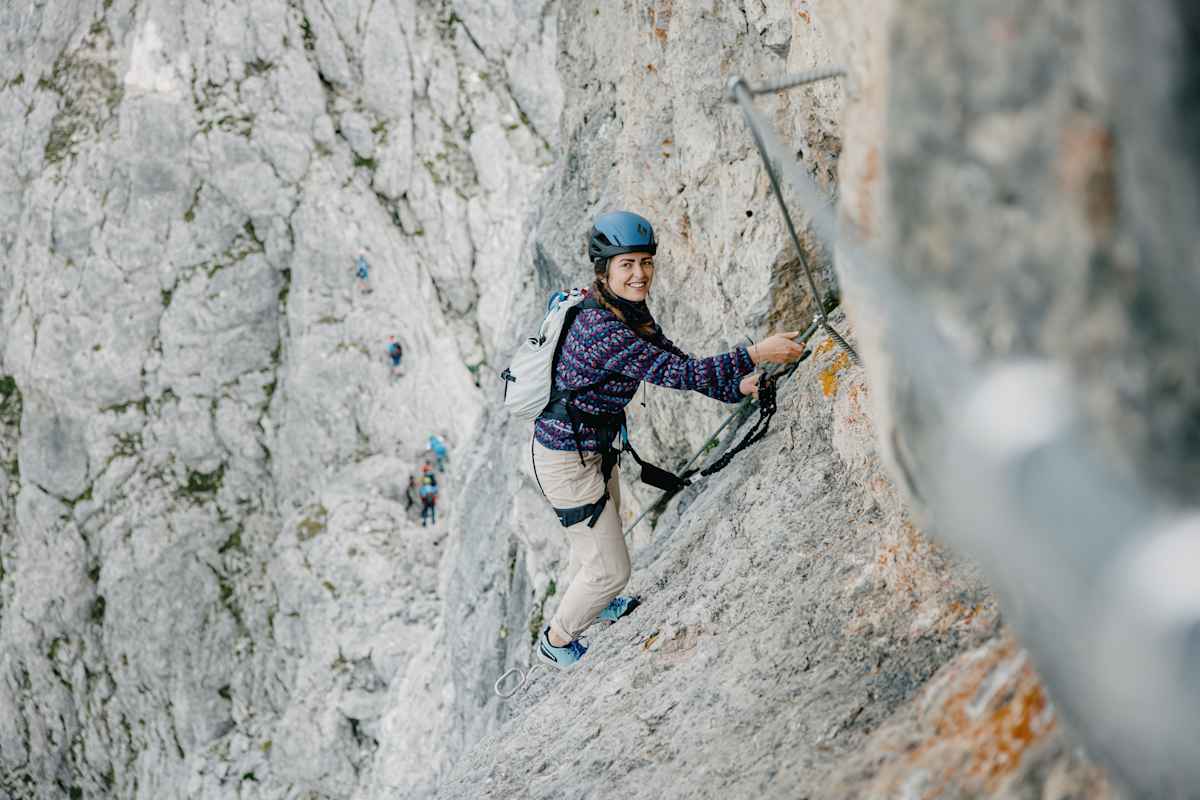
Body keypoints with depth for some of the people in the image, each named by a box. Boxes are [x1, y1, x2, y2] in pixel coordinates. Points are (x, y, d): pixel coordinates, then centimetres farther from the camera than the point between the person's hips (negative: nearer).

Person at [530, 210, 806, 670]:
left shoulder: (631, 310, -3)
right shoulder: (602, 330, -34)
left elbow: (675, 363, 6)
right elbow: (679, 374, -37)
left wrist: (737, 387, -5)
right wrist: (757, 354, -37)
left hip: (596, 446, 9)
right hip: (566, 461, -9)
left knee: (602, 535, 32)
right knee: (611, 570, 4)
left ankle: (585, 603, 61)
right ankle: (557, 642, 29)